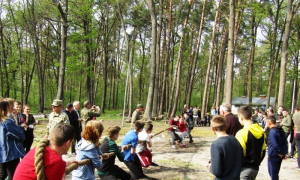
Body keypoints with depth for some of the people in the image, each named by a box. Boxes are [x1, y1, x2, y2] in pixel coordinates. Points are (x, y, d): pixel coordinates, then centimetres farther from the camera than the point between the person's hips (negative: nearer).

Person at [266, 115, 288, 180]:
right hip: (280, 156, 8)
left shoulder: (272, 132, -20)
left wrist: (280, 153, -14)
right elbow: (285, 143, 9)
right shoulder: (281, 130, 6)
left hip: (273, 156, -8)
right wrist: (284, 153, 8)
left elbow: (275, 145, -26)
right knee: (276, 173, 21)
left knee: (273, 174, 2)